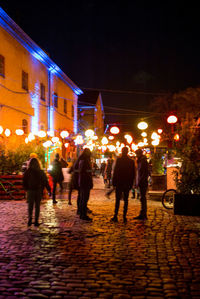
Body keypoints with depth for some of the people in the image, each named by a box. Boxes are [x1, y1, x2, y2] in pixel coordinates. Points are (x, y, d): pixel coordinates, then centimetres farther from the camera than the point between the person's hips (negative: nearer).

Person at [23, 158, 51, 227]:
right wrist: (49, 190, 2)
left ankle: (30, 217, -15)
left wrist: (26, 189, 14)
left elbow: (24, 183, -2)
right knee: (37, 206, 10)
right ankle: (36, 221, 6)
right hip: (39, 191, 1)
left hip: (30, 191, -1)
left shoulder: (27, 172, -5)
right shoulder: (41, 172, -2)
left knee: (30, 205, 8)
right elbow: (45, 182, -2)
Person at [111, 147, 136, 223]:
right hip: (127, 184, 3)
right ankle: (124, 217, 7)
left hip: (119, 183, -3)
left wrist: (114, 182, -2)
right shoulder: (131, 161, 3)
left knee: (117, 200, 2)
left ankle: (115, 216, -1)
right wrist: (131, 183, 14)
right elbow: (133, 174, 7)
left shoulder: (119, 160, -8)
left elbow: (115, 172, -9)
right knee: (126, 200, 8)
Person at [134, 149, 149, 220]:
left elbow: (145, 173, -18)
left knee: (143, 198, -7)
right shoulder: (140, 161, 17)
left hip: (143, 183, -10)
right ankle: (142, 215, 17)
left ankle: (143, 215, -4)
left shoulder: (144, 162, -12)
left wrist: (140, 181, -19)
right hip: (141, 183, 10)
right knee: (142, 199, 11)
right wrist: (138, 182, 15)